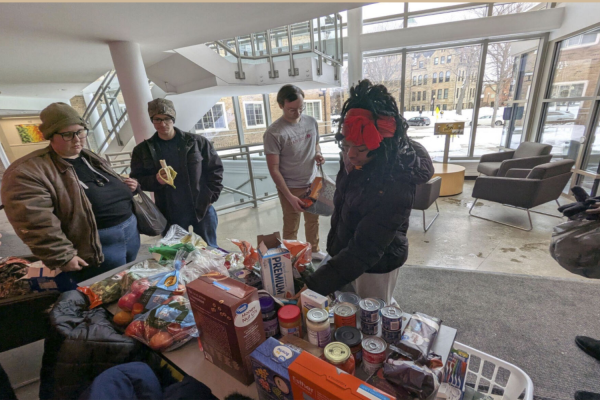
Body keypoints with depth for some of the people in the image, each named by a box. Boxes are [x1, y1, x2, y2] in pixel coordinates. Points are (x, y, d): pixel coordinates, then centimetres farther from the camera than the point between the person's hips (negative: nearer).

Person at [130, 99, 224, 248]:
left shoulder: (197, 142, -2)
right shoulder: (142, 150, 3)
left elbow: (215, 169, 1)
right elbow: (137, 180, 6)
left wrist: (210, 197, -6)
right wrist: (155, 180, -16)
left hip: (202, 209, -1)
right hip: (170, 215, 2)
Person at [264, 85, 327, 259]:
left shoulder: (311, 122, -3)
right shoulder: (273, 133, -20)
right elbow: (273, 169, -18)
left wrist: (318, 155, -10)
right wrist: (289, 196, -21)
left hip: (313, 184, 6)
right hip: (291, 188, -5)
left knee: (313, 220, 23)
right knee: (291, 228, 12)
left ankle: (314, 250, 46)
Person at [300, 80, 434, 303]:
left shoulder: (395, 187, -34)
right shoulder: (354, 162, -11)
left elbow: (364, 250, -34)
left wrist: (313, 287, -37)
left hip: (376, 264, -7)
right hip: (347, 253, 8)